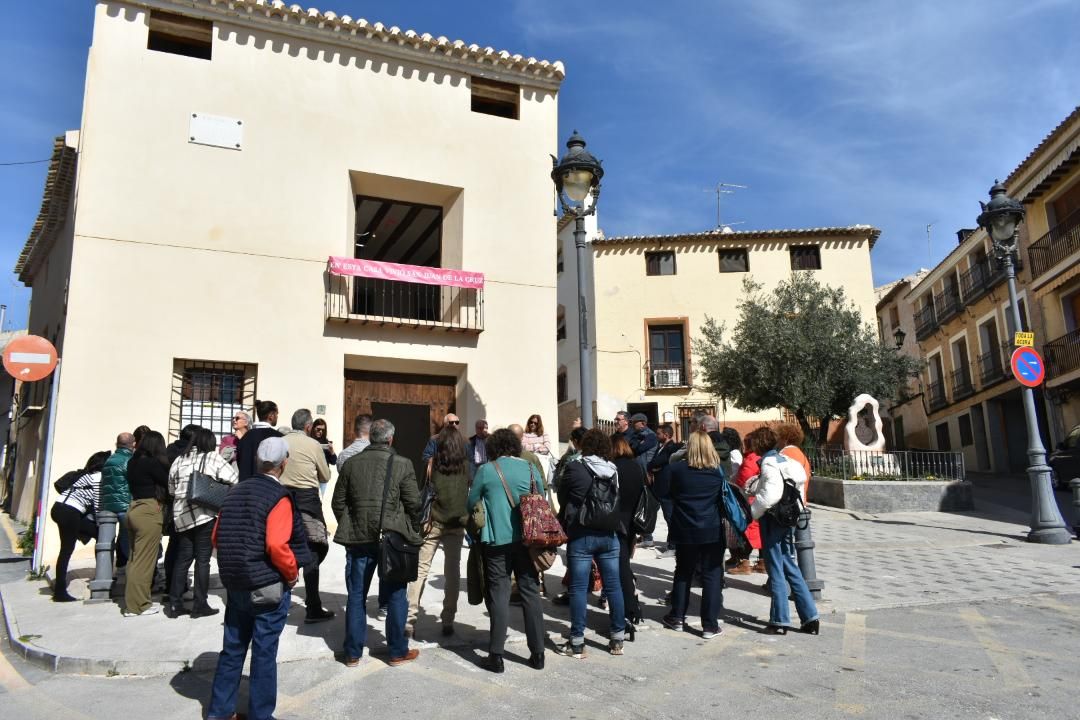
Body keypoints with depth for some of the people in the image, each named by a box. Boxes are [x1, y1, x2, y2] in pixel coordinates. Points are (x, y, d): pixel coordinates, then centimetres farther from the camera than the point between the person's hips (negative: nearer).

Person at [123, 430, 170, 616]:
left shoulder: (133, 462, 11)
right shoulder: (152, 462, -11)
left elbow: (134, 485, 14)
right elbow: (167, 482, -6)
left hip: (134, 509, 8)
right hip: (148, 510, -8)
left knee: (135, 558, 13)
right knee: (144, 560, -3)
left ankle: (132, 601, 18)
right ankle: (137, 605, 2)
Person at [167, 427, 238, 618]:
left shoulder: (179, 460, 10)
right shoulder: (214, 458, -3)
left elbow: (171, 489, 13)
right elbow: (233, 480, -8)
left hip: (181, 516, 4)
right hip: (206, 515, -4)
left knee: (182, 559, 12)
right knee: (202, 560, 3)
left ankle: (174, 604, 15)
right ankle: (200, 605, 7)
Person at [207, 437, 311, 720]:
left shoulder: (235, 492, 7)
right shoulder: (279, 497, -15)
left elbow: (217, 537, 10)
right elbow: (276, 545, -25)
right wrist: (292, 573, -10)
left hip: (235, 584, 7)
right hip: (269, 586, -7)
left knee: (232, 648, 17)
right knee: (264, 652, 4)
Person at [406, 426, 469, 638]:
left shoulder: (433, 463, -4)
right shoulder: (465, 466, 0)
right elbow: (470, 493, 6)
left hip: (433, 523, -1)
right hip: (456, 524, 1)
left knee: (421, 569, 4)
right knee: (452, 572, 8)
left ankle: (410, 621, 1)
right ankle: (448, 622, 10)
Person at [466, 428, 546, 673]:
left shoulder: (486, 470, -5)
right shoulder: (530, 468, 3)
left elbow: (471, 504, 3)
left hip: (497, 541, -2)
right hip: (527, 540, 3)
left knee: (499, 595, 4)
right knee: (531, 593, 10)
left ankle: (496, 655, 6)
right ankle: (537, 653, 15)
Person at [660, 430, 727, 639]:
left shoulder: (677, 469, -8)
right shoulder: (718, 471, -7)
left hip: (685, 531, 1)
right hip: (712, 531, -1)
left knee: (683, 573, 17)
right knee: (712, 576, 6)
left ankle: (677, 617, 26)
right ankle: (710, 625, 7)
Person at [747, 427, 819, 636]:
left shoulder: (768, 464, -15)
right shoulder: (785, 460, 10)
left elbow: (771, 494, -26)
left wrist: (752, 512, -16)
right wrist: (752, 485, 10)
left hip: (772, 519, -8)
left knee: (776, 570, 2)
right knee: (790, 567, 15)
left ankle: (780, 621, 11)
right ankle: (810, 617, 16)